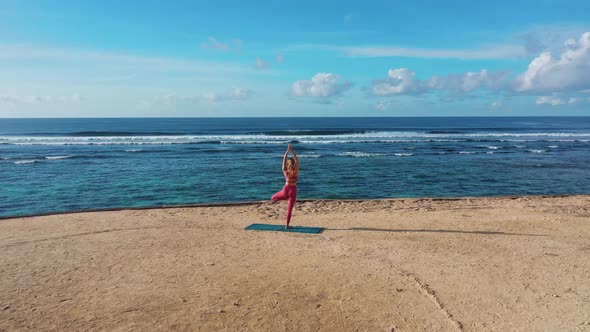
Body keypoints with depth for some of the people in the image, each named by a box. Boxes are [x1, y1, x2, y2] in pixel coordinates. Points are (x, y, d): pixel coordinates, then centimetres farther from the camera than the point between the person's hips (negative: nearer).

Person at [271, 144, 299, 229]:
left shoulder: (285, 171, -10)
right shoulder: (296, 172, -12)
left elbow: (284, 159, -7)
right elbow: (297, 160, -8)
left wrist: (287, 150, -8)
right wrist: (292, 151, -11)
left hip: (286, 190, 0)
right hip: (293, 191, 0)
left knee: (273, 198, 26)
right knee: (289, 209, 7)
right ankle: (287, 225, 6)